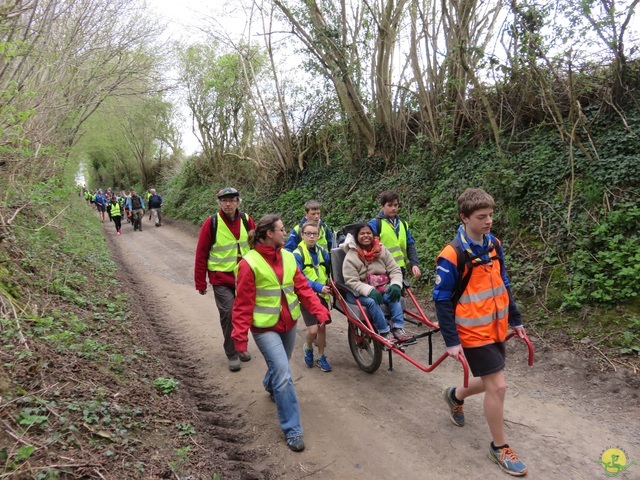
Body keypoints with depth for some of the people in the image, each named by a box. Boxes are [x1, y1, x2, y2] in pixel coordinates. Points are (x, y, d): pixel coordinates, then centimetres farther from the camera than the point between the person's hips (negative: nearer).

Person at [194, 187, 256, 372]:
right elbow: (201, 254, -6)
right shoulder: (212, 223, -10)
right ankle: (232, 354, 8)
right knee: (228, 314, -8)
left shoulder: (246, 220, -2)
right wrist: (200, 283, -4)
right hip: (221, 278, -3)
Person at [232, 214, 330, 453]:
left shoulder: (288, 257, 1)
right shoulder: (249, 263, -17)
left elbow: (302, 287, 0)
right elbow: (243, 304, -13)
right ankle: (292, 430, 1)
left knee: (280, 367, 24)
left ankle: (270, 386, 59)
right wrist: (240, 336, -15)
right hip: (265, 328, -6)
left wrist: (320, 312, -11)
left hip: (288, 324, 6)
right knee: (283, 374, -12)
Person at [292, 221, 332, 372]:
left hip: (322, 295, 4)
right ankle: (308, 348, 21)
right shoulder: (297, 254, -12)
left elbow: (330, 269, 13)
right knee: (313, 329, -11)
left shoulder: (322, 252, 3)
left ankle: (321, 357, 26)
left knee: (322, 326, 9)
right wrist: (318, 286, -26)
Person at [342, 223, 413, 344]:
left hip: (382, 289, 4)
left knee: (394, 295, -26)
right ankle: (384, 332, -24)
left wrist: (396, 284, -21)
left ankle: (398, 329, -25)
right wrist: (369, 290, -32)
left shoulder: (382, 250, 3)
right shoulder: (351, 256, -9)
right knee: (371, 301, -34)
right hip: (360, 293, -3)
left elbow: (395, 270, 1)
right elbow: (351, 282, -17)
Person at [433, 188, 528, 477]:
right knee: (498, 386, -2)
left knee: (490, 383, 19)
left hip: (495, 329, 7)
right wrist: (451, 340, -17)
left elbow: (503, 285, 13)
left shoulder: (494, 245, 2)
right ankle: (500, 447, 18)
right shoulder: (452, 256, -21)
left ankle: (455, 396, 47)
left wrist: (515, 319, 15)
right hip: (473, 333, -7)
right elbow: (442, 300, -16)